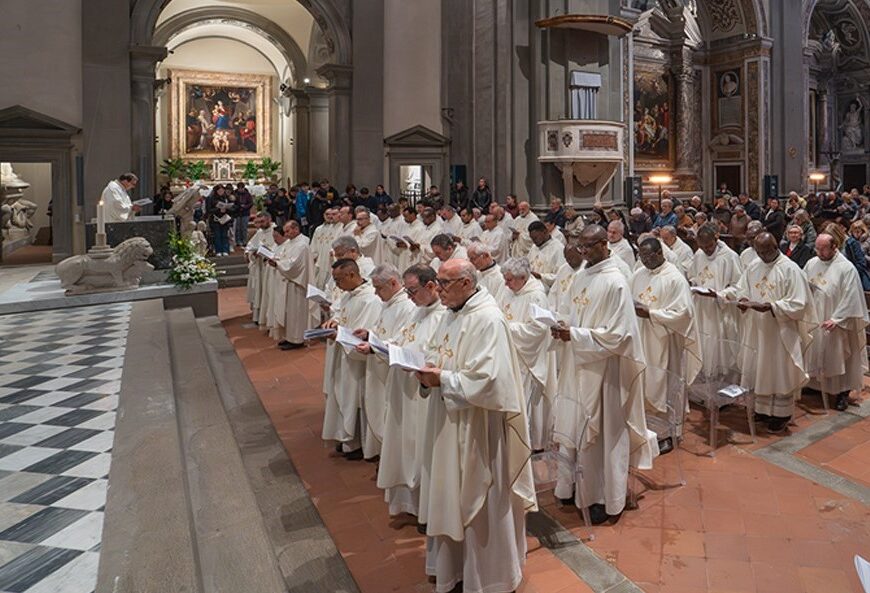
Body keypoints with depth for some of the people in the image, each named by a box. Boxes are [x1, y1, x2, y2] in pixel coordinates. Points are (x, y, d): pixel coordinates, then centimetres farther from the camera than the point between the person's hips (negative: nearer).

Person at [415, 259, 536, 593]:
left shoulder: (488, 319, -20)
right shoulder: (451, 314, 9)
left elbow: (487, 378, -26)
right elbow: (436, 353, 16)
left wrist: (443, 379, -22)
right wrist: (426, 370, -5)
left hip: (476, 425, -9)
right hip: (448, 421, 9)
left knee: (478, 500, 7)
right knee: (450, 495, 19)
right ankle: (452, 563, 38)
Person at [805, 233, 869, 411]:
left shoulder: (846, 268, -13)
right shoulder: (812, 263, 2)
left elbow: (850, 297, -15)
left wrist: (836, 319, -20)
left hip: (836, 323, -4)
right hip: (813, 320, 4)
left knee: (839, 358, 5)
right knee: (815, 355, 13)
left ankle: (843, 392, 17)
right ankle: (816, 383, 29)